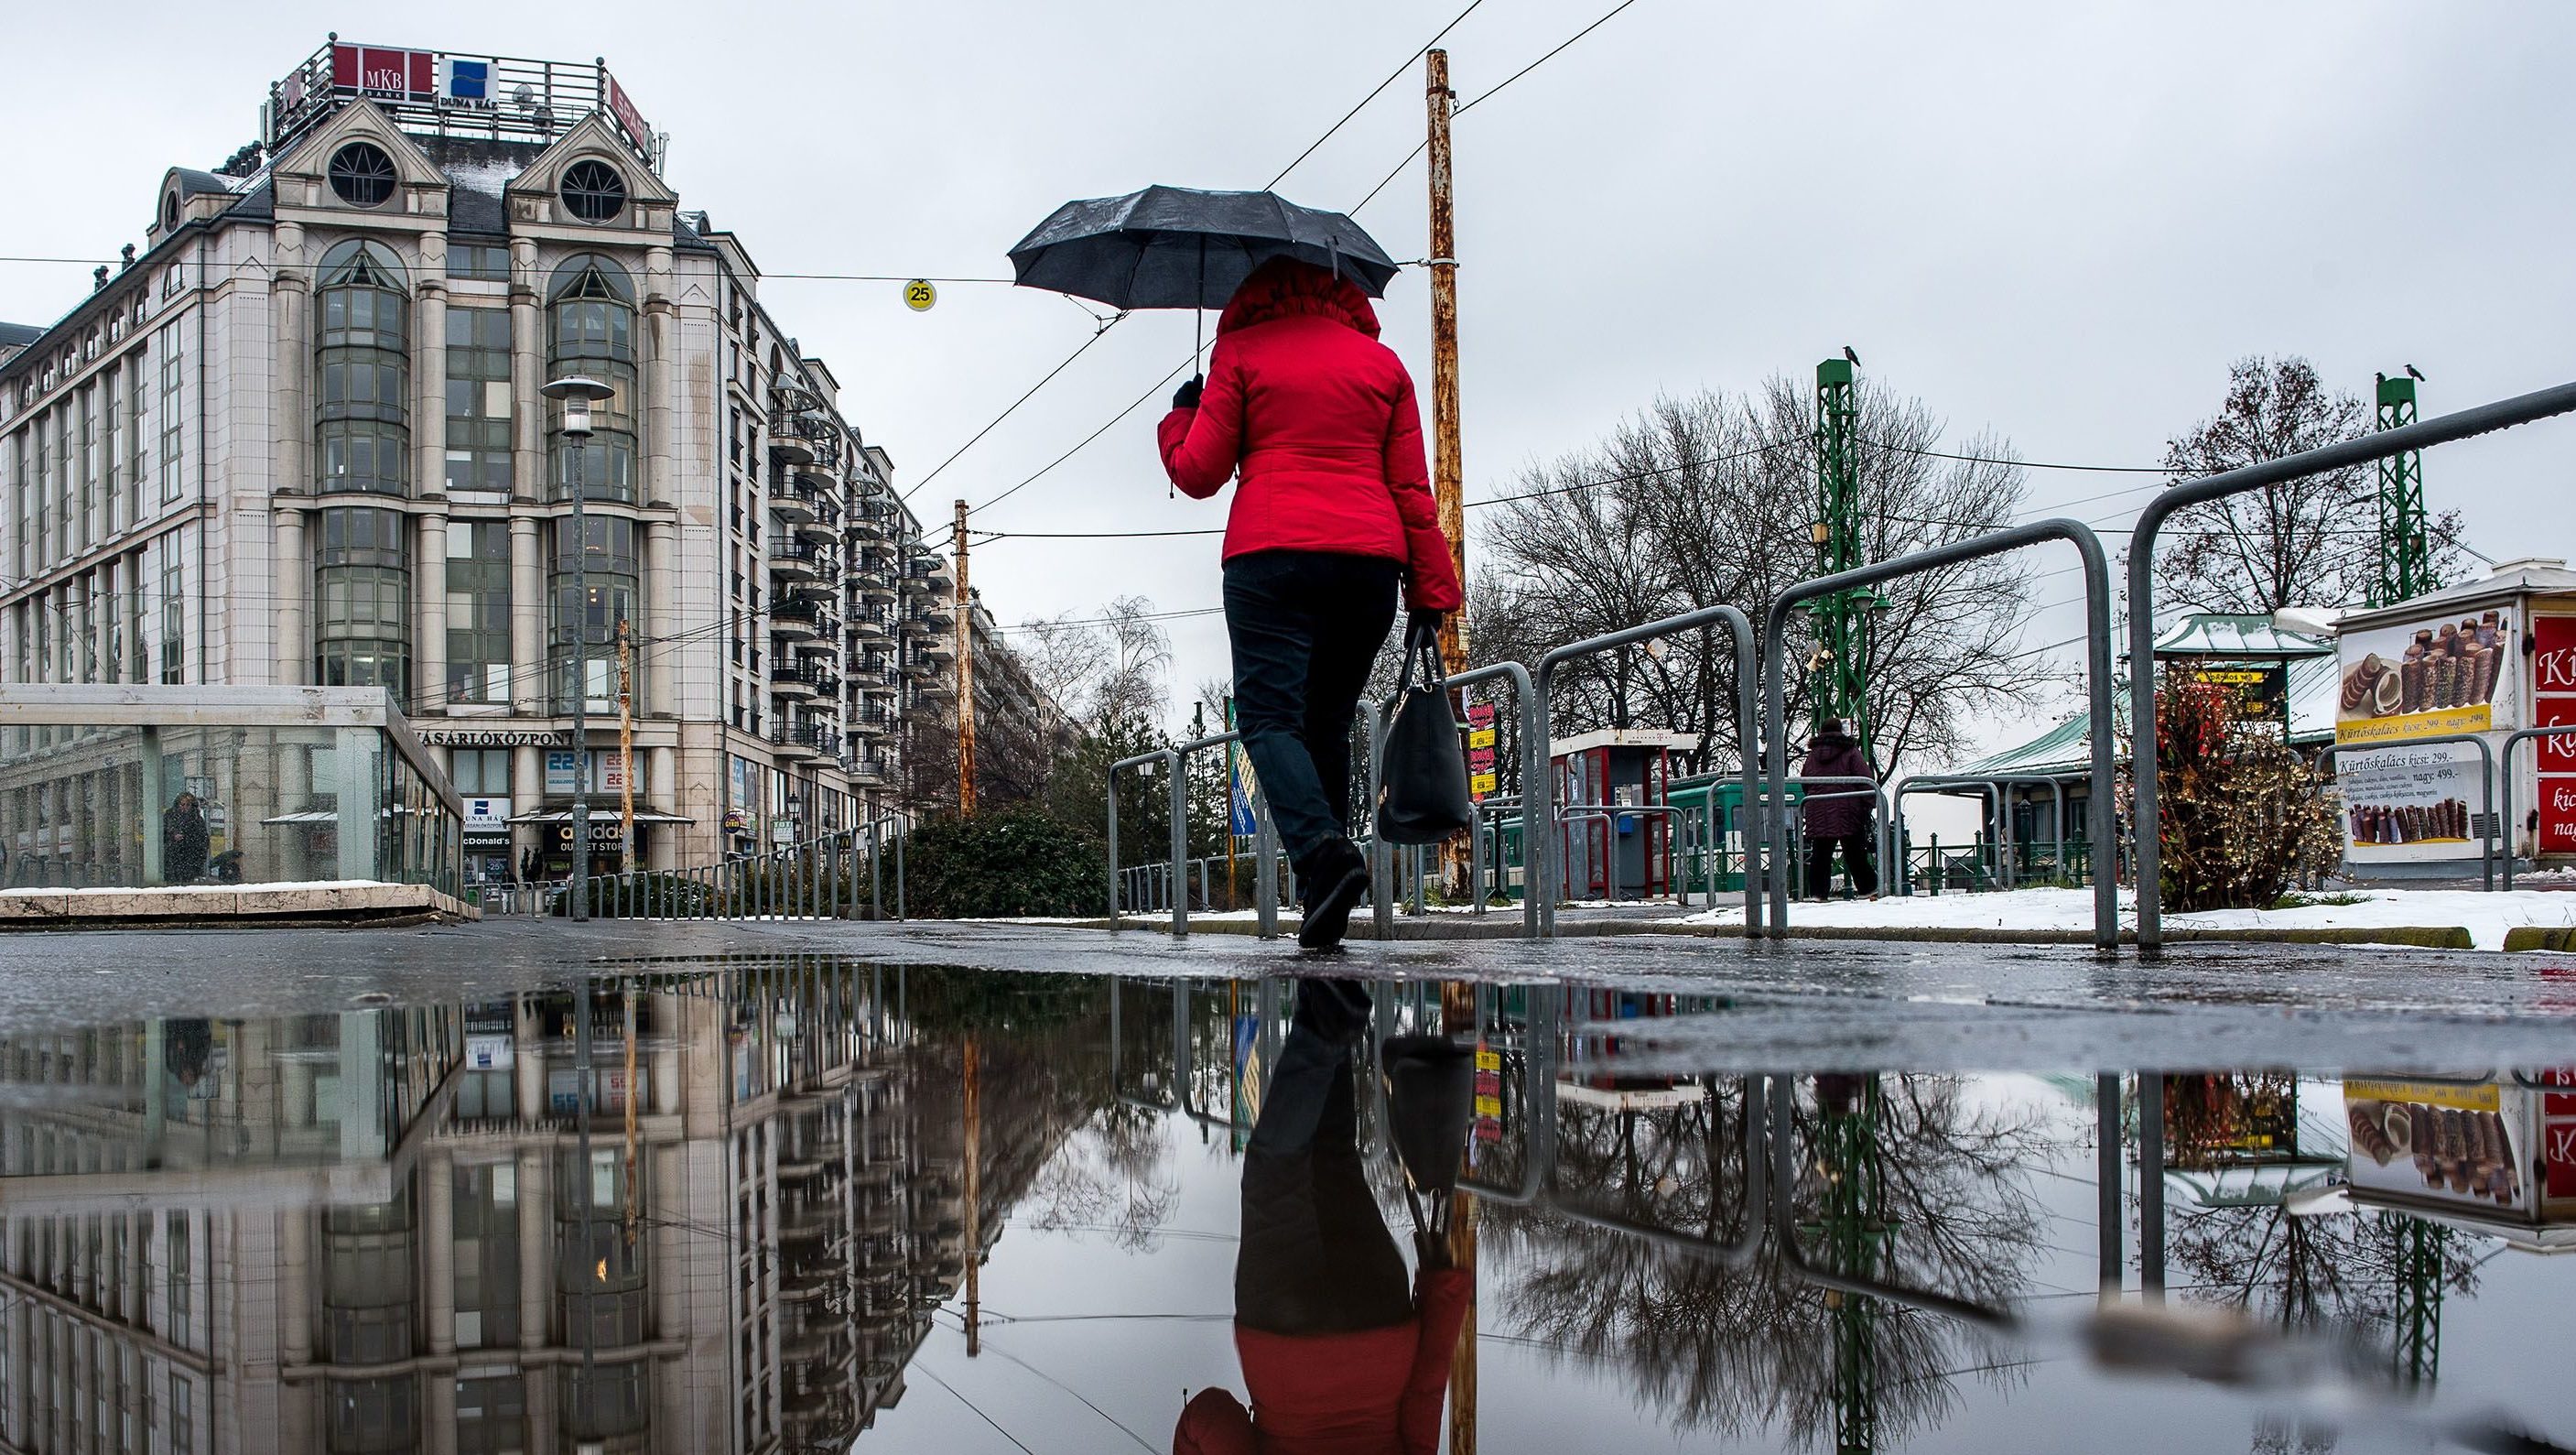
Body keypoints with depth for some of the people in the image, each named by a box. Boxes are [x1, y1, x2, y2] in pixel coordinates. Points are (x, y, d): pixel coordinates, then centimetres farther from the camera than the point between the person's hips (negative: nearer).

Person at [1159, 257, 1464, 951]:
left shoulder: (1240, 352, 8)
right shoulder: (1383, 363, 17)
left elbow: (1199, 473, 6)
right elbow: (1413, 489, 12)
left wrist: (1179, 418, 26)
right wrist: (1431, 590, 12)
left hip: (1272, 559, -4)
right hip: (1371, 561, 4)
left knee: (1269, 715, -7)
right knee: (1327, 723, 12)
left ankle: (1323, 849, -34)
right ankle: (1325, 906, 6)